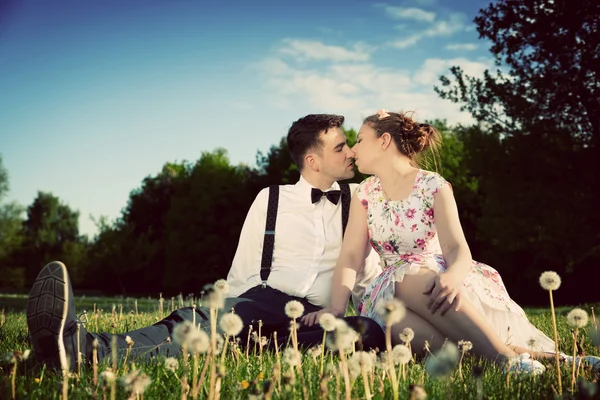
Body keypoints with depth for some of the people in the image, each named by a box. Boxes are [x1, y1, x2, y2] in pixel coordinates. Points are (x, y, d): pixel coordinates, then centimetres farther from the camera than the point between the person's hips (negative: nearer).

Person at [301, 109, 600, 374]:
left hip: (438, 283, -2)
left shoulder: (434, 186, -4)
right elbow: (351, 255, -4)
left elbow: (457, 248, -16)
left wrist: (453, 274, -41)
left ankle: (507, 353, -32)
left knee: (411, 282, -39)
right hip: (392, 291, 3)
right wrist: (336, 309, -21)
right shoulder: (364, 194, 7)